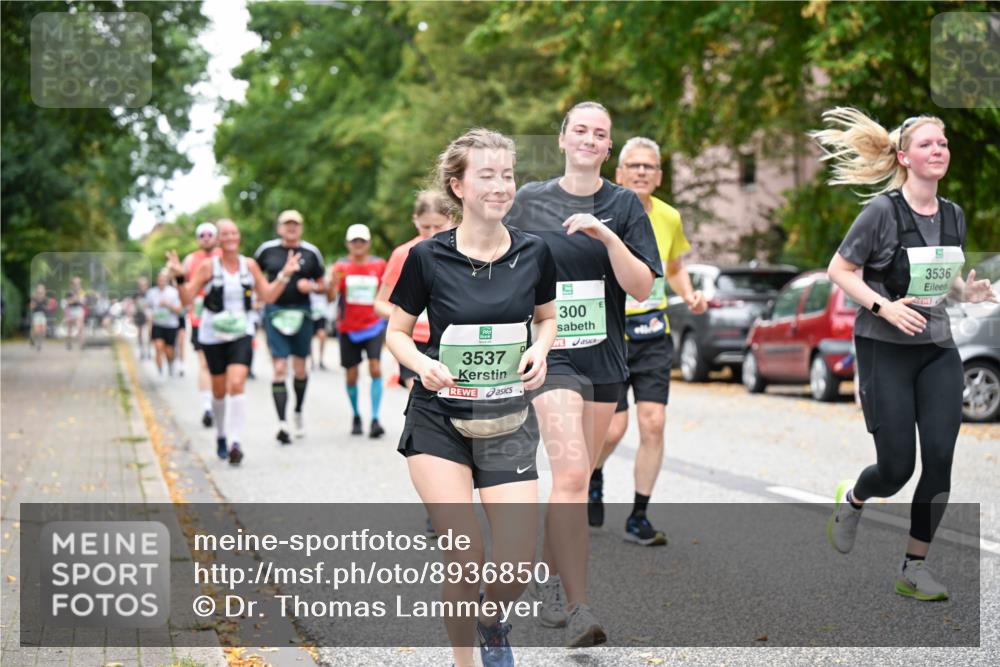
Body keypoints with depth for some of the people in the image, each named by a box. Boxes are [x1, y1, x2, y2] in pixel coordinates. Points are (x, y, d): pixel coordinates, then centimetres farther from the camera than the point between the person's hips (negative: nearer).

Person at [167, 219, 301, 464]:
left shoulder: (249, 265, 3)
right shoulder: (208, 266, -4)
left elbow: (268, 296, 9)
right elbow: (187, 299, -4)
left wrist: (284, 276, -1)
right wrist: (180, 278, -20)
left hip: (241, 334, 0)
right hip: (212, 335, 0)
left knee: (236, 384, -18)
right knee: (219, 390, 10)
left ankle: (236, 442, -19)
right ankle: (221, 435, 34)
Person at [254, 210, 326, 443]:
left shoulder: (311, 252, 5)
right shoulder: (267, 250, 3)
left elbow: (322, 285, 12)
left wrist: (311, 286, -8)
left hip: (301, 312, 1)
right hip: (275, 311, -1)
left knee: (300, 368, 8)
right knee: (279, 368, -9)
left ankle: (298, 412, 31)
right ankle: (282, 422, -12)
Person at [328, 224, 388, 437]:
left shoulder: (379, 265, 2)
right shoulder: (341, 266, -2)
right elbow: (331, 297, -13)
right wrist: (334, 282, -31)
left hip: (373, 325, 0)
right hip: (348, 329, 0)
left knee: (375, 369, -15)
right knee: (351, 375, 6)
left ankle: (375, 419, -15)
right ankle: (356, 417, 24)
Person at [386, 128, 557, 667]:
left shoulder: (533, 253, -1)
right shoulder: (428, 257, -7)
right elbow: (397, 333, 4)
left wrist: (539, 348, -5)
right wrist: (424, 365, -16)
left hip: (508, 422, 2)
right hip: (438, 423, -2)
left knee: (517, 567, -5)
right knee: (465, 557, -13)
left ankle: (493, 619, 30)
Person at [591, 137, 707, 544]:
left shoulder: (669, 218, 4)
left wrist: (690, 296, 3)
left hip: (654, 335, 3)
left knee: (653, 424, -6)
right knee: (613, 429, -7)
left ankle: (638, 519, 6)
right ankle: (593, 477, 30)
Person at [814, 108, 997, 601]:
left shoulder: (953, 216, 7)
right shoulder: (883, 210, -12)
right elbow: (839, 270, -8)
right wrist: (881, 306, -21)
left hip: (938, 350, 5)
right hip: (885, 350, -5)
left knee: (940, 459, -4)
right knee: (897, 466, -4)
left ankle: (914, 567, 9)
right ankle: (852, 500, 32)